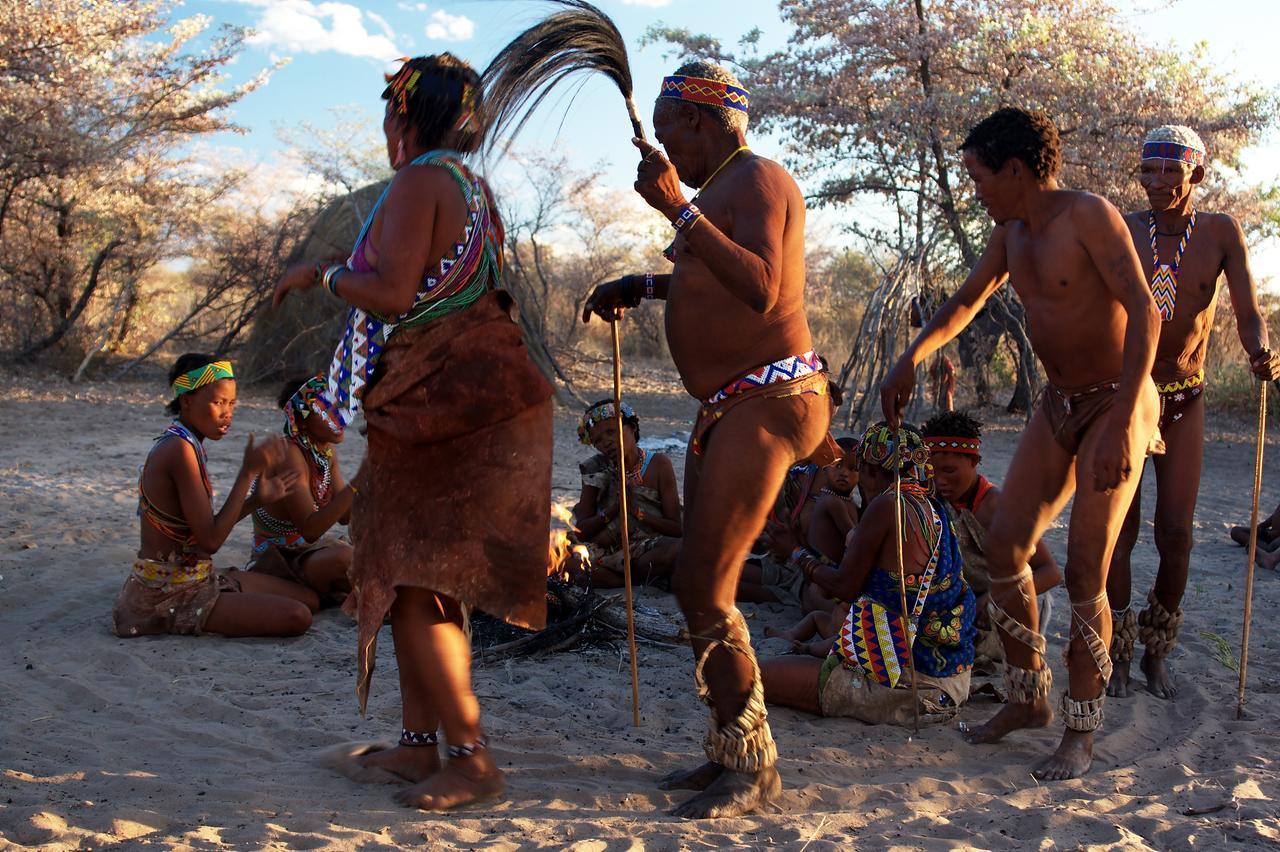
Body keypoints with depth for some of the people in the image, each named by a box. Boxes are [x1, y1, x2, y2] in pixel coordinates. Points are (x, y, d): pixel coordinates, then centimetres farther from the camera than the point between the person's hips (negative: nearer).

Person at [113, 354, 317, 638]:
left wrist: (257, 499, 1)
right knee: (296, 617, -18)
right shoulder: (180, 450, -22)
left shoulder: (187, 444, 9)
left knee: (309, 599, 12)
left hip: (193, 579, 10)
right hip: (172, 593, -10)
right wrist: (249, 472, -23)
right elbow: (210, 540, -24)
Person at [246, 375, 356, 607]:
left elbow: (345, 516, 5)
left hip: (312, 549, 8)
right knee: (343, 558, -35)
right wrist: (355, 485, -37)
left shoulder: (326, 453, 1)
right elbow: (310, 529, -32)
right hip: (278, 559, -8)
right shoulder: (289, 455, -24)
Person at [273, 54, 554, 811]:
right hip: (483, 398, 10)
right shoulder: (475, 189, 18)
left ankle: (474, 760, -2)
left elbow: (391, 293, -22)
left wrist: (322, 274, -5)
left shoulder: (421, 182, -11)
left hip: (445, 400, -10)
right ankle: (419, 744, 22)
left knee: (411, 581, -6)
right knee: (418, 578, 14)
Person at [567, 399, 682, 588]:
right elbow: (581, 533, 0)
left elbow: (676, 529, -4)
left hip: (647, 549, -1)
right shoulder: (595, 470, 5)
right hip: (605, 549, 1)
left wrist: (636, 511, -19)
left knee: (677, 549, -36)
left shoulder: (659, 464, 0)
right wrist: (615, 509, -15)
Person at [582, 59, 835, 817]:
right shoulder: (721, 189, 17)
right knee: (705, 585, 12)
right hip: (728, 407, 10)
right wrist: (640, 286, 30)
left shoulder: (758, 179, -11)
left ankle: (755, 768, 2)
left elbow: (760, 289, -27)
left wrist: (679, 209, -28)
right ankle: (729, 750, 23)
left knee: (703, 586, -10)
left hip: (764, 404, -10)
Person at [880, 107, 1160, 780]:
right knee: (1004, 546, 2)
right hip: (1057, 404, 7)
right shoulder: (1011, 232, 6)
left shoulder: (1089, 217, -18)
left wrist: (1122, 423, -31)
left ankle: (1081, 733, 6)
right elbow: (966, 302, 20)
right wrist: (910, 360, 7)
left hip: (1116, 404, -7)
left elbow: (1144, 314, -25)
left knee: (1084, 574, -9)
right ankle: (1028, 698, 19)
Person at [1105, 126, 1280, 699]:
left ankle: (1157, 652, 20)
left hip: (1184, 400, 1)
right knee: (1119, 528, -1)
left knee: (1176, 534, 1)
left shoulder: (1220, 233, -4)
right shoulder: (1123, 232, -6)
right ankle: (1118, 652, 14)